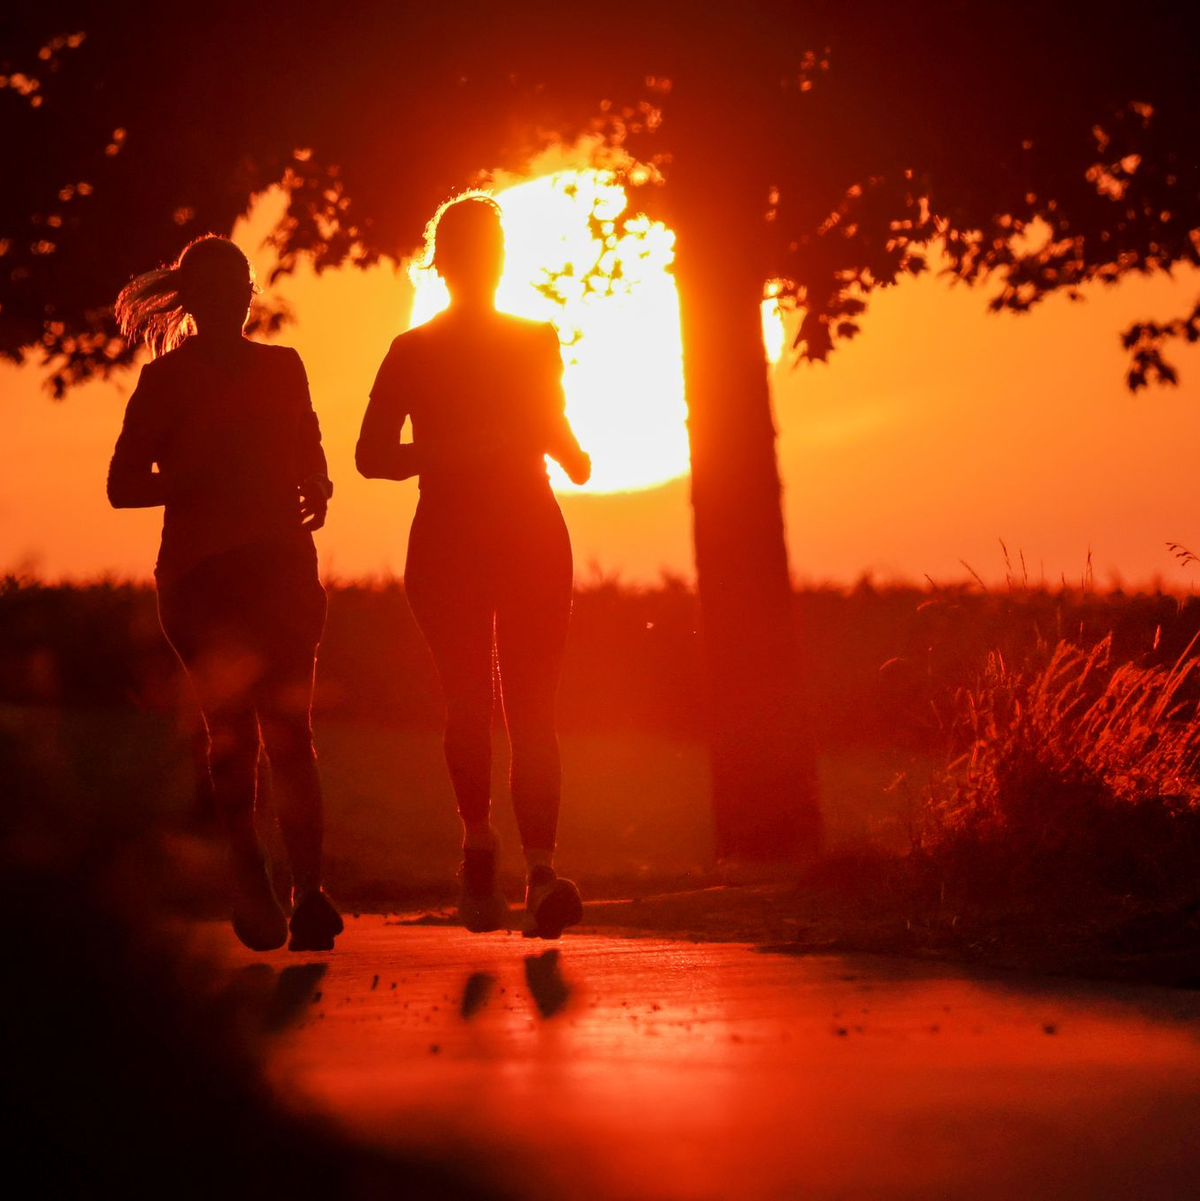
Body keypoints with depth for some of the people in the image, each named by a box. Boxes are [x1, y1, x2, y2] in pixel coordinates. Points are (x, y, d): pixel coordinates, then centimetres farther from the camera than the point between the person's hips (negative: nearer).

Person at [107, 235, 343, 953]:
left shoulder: (281, 368, 16)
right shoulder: (167, 378, 7)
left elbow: (310, 463, 24)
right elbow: (124, 485, 2)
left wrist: (316, 492, 1)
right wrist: (200, 482, -12)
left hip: (282, 564, 2)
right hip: (201, 571, -2)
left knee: (289, 731, -6)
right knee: (234, 728, -12)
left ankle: (309, 893, -8)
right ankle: (252, 882, 1)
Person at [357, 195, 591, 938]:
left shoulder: (537, 342, 13)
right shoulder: (414, 352, 5)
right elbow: (373, 455, -3)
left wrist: (573, 455, 6)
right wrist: (460, 449, -15)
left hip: (533, 539, 1)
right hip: (448, 541, -1)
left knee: (533, 709, -9)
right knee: (470, 702, -3)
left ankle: (542, 874, -20)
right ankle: (479, 841, 18)